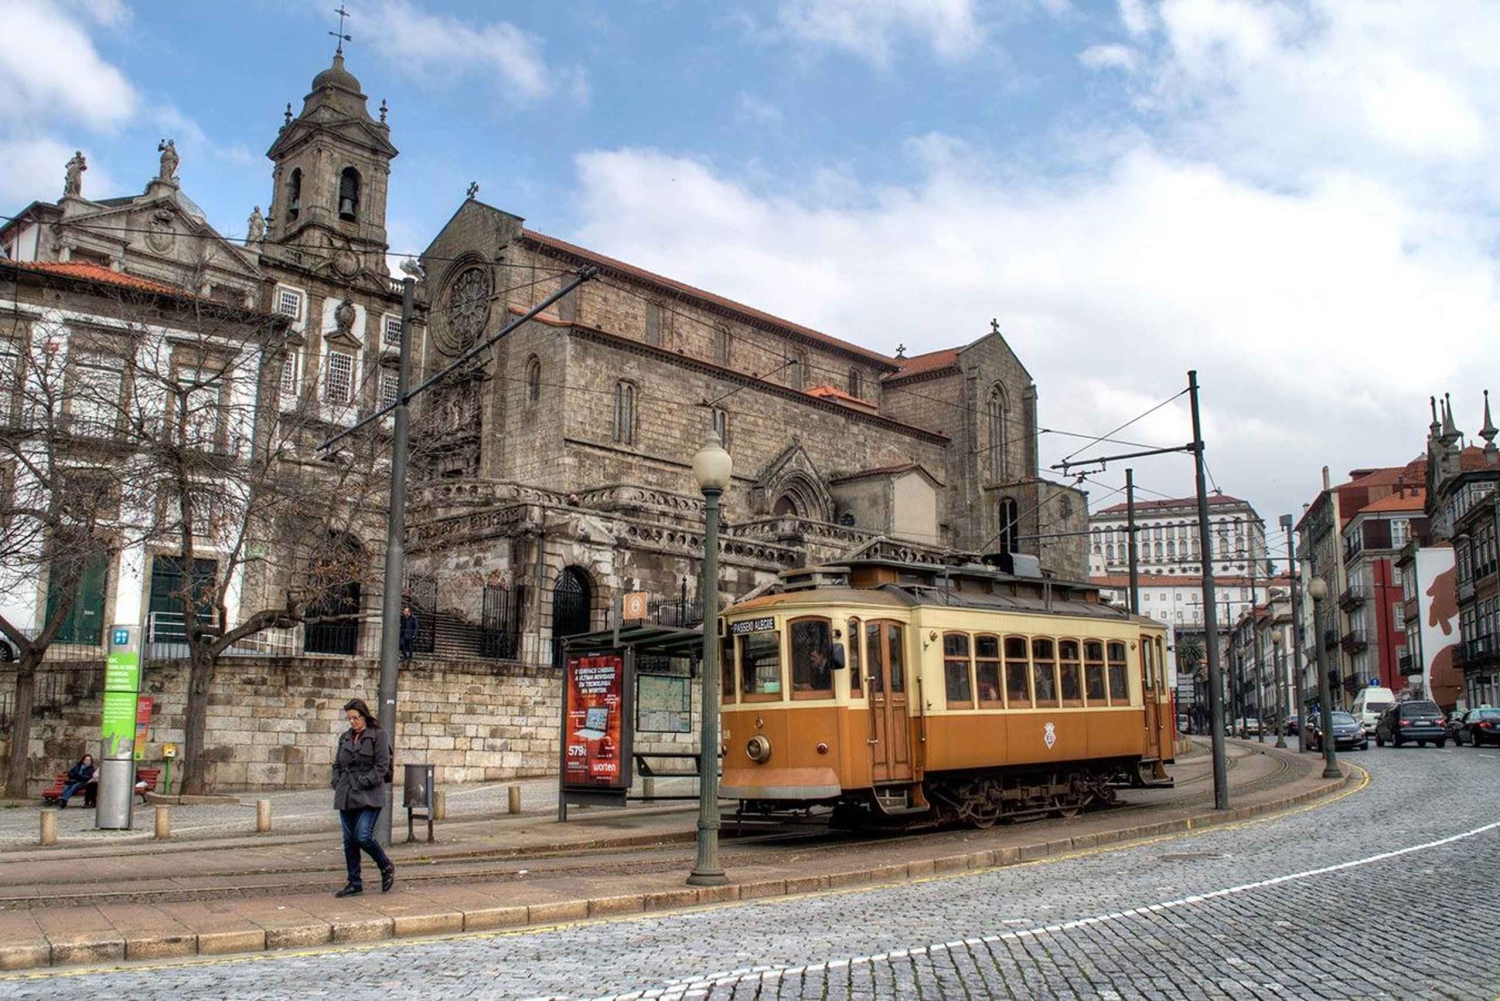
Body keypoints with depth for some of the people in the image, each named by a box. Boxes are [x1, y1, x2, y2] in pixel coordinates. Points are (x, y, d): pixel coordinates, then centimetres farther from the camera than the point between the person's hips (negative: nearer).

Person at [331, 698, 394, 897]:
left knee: (364, 837, -15)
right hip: (346, 796, 6)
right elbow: (337, 764, 21)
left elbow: (382, 765, -9)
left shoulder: (378, 735, -3)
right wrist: (337, 783, 4)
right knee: (349, 840, 6)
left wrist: (362, 783, -14)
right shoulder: (345, 737, 16)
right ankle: (354, 883, 16)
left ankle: (387, 868, 9)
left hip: (369, 796, -6)